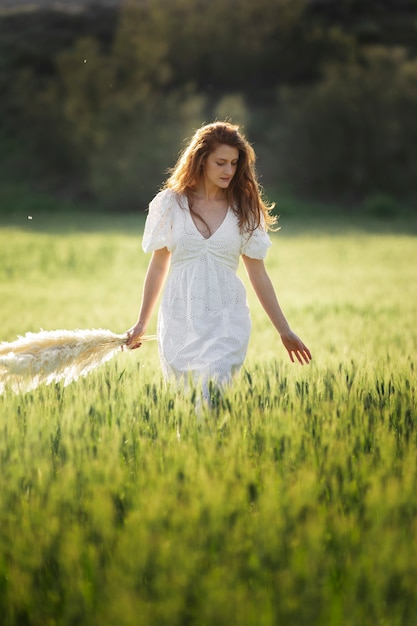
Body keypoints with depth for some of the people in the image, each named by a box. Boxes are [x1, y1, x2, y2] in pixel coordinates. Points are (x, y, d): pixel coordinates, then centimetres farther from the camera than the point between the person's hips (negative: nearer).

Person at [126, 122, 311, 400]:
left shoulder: (243, 210, 5)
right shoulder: (171, 203, 4)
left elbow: (259, 275, 8)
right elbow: (158, 267, 12)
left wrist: (285, 331, 8)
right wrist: (142, 324, 16)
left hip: (226, 322, -1)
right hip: (180, 321, 1)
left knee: (211, 389, -18)